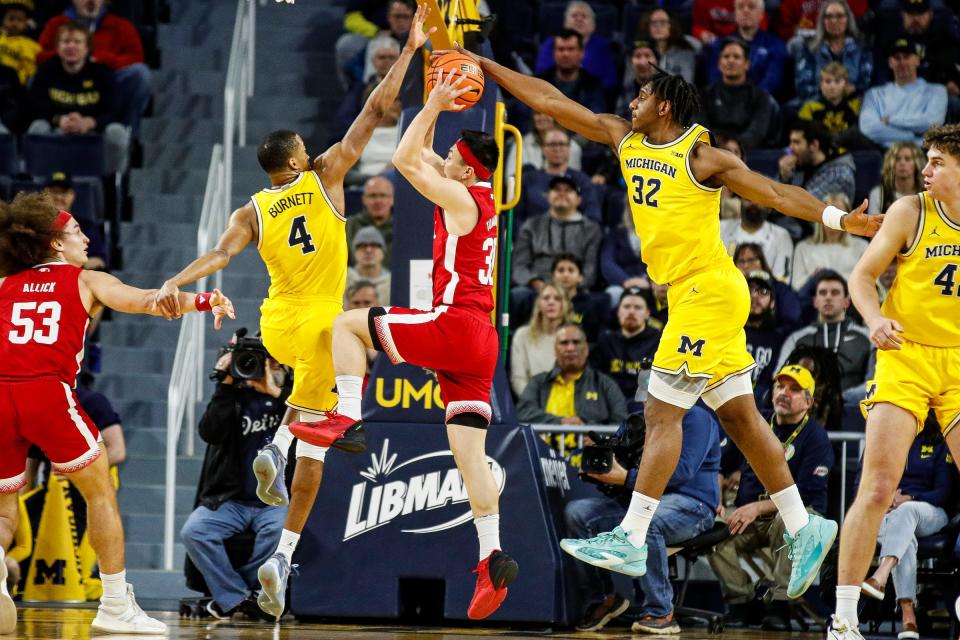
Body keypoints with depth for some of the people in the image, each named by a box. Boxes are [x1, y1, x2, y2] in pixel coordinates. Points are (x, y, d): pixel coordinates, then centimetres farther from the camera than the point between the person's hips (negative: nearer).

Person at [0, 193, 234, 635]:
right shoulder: (86, 282, 16)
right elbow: (146, 301, 2)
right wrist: (204, 301, -1)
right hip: (47, 392, -3)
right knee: (101, 494, 15)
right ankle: (116, 606, 13)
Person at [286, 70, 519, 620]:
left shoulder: (462, 199, -7)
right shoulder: (479, 198, 19)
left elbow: (405, 161, -9)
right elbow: (421, 157, 32)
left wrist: (433, 106, -2)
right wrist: (435, 110, 28)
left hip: (454, 324, -9)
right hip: (479, 341, 9)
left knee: (347, 324, 1)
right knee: (469, 450, 2)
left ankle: (348, 421, -9)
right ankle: (493, 556, -9)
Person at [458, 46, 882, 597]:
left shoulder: (702, 157, -9)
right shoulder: (624, 138, 12)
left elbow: (776, 193, -13)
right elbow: (549, 101, 15)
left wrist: (838, 219, -26)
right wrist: (482, 65, 17)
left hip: (710, 289, -8)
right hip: (690, 296, 8)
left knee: (662, 412, -9)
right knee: (740, 416, 8)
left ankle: (631, 541, -9)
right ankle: (804, 529, 11)